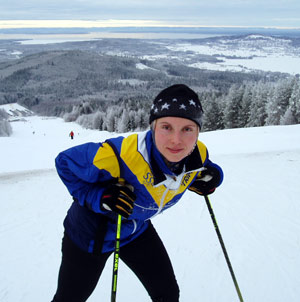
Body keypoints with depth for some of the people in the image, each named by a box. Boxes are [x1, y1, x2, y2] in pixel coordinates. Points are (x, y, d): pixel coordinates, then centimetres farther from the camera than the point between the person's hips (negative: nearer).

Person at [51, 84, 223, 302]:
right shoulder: (120, 155, -40)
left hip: (137, 229, 4)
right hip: (91, 232, -3)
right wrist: (98, 197, -36)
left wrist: (211, 178, -18)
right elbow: (65, 161, -24)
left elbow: (205, 168, 5)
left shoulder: (198, 154, -22)